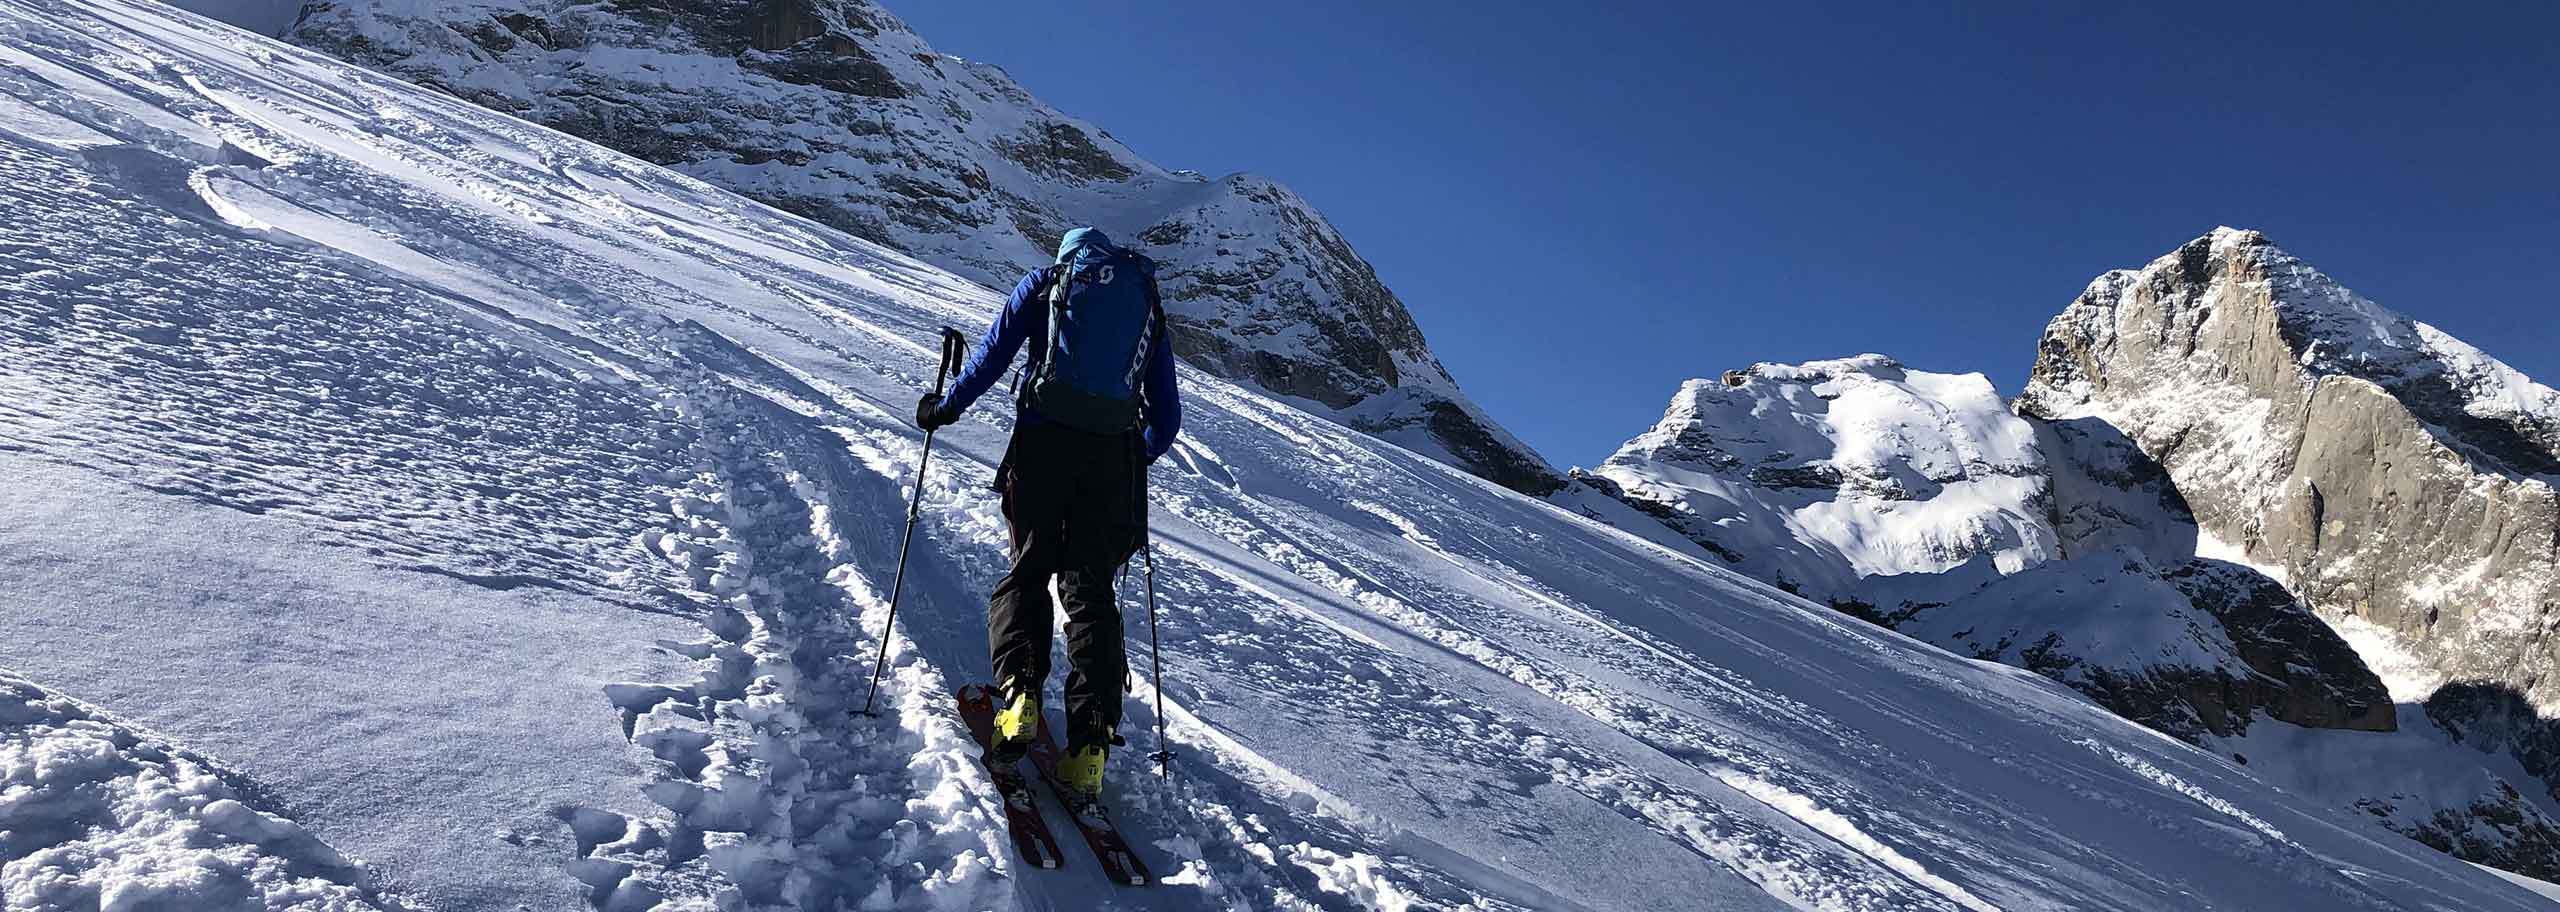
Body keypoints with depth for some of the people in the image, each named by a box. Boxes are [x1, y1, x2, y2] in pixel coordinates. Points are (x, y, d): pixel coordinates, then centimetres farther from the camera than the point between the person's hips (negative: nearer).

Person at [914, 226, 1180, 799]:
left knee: (1029, 569, 12)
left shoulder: (1046, 280, 16)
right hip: (1114, 453, 2)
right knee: (1089, 586, 5)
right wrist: (1136, 459, 36)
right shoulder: (1149, 304, 23)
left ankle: (1020, 692, -11)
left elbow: (994, 352, 6)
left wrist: (947, 407, 19)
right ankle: (1091, 742, -6)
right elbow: (1167, 416, 20)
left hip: (1044, 438, -1)